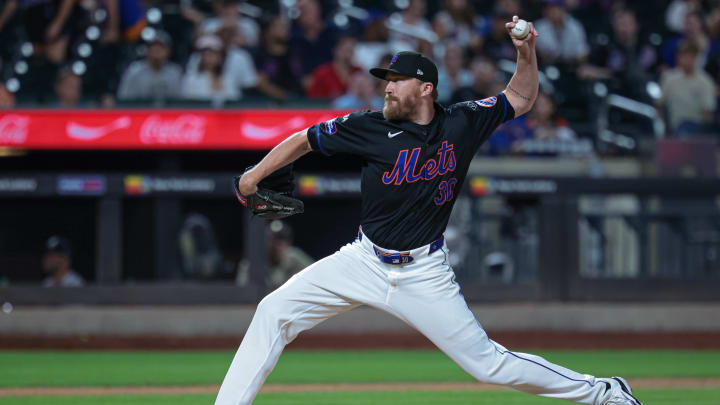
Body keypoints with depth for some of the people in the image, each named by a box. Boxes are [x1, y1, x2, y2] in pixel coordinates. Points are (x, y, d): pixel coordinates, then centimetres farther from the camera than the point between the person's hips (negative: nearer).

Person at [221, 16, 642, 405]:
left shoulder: (462, 124, -5)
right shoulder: (370, 127, -7)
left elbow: (521, 98, 8)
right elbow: (306, 139, 2)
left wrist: (527, 52, -8)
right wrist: (255, 175, -2)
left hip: (424, 273, -2)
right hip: (365, 261, 2)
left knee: (488, 362, -5)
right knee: (275, 310, -9)